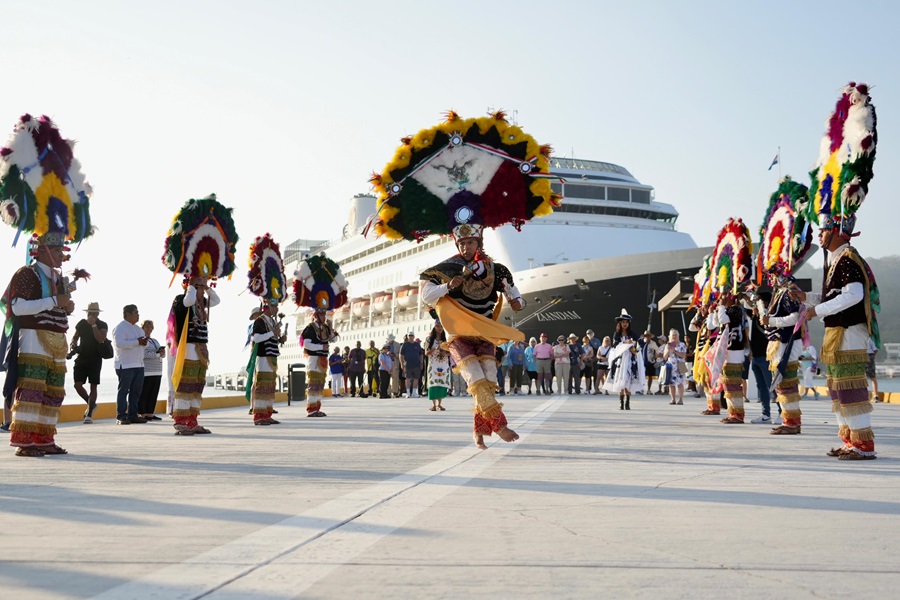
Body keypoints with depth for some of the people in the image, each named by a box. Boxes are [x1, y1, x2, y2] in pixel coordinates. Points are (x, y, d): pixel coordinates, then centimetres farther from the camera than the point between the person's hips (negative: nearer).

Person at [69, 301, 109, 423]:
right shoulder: (81, 323, 8)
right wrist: (72, 344, -2)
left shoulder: (102, 325, -2)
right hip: (81, 358, 3)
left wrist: (93, 324, -21)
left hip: (95, 360, -3)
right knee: (78, 385, -5)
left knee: (93, 386, -3)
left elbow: (101, 339, -19)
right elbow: (75, 337, 20)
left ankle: (89, 414, -1)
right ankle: (91, 404, 19)